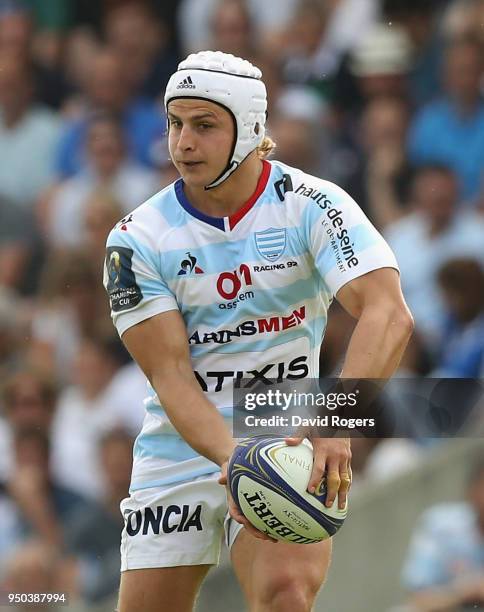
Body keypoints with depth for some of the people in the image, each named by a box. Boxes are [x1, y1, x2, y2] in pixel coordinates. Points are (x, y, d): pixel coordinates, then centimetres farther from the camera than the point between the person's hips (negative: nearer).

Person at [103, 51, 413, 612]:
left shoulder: (313, 206, -11)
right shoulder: (137, 239, -6)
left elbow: (388, 315, -23)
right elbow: (171, 375, -11)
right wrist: (231, 457, -29)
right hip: (180, 449, 2)